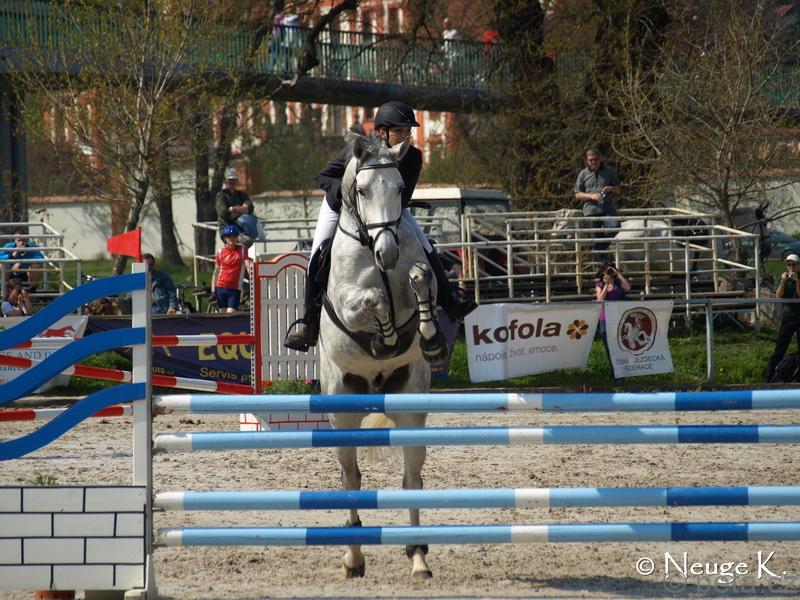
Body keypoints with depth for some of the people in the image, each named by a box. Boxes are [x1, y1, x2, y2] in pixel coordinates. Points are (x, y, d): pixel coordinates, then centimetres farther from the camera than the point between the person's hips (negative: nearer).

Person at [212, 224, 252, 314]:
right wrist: (213, 290, 3)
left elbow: (248, 266, -6)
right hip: (221, 287, 2)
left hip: (235, 289, -2)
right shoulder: (221, 252, 4)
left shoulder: (242, 250, 2)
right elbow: (216, 272, 8)